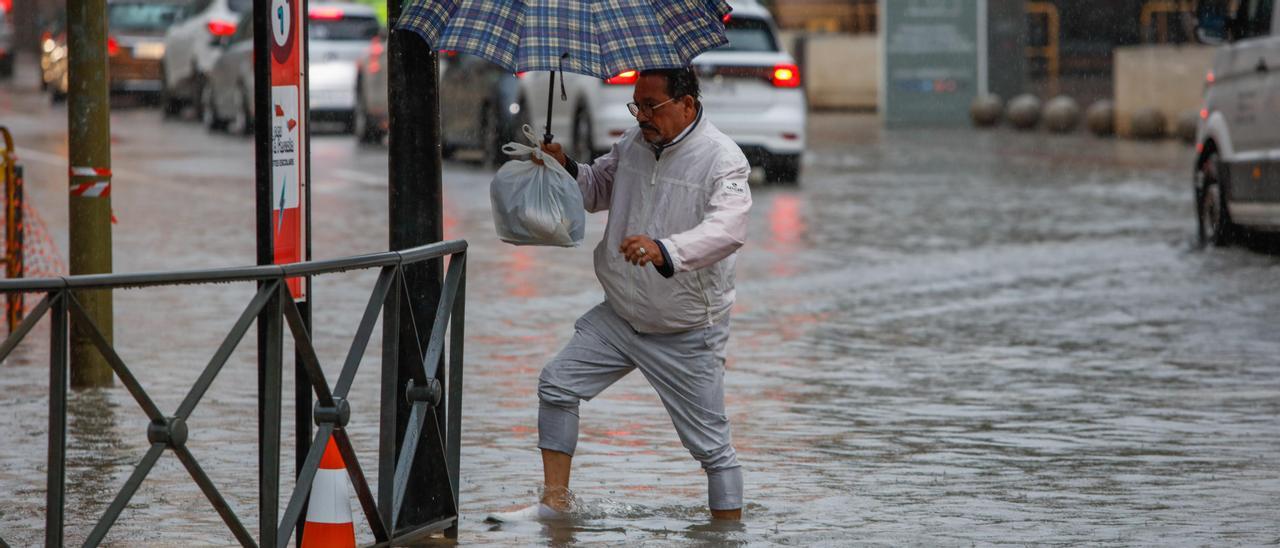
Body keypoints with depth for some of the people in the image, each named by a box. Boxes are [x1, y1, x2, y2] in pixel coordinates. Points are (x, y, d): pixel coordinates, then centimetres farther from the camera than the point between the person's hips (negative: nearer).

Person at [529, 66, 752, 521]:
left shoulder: (722, 159, -17)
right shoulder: (632, 143, 4)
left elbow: (727, 229, -34)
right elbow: (598, 190, 22)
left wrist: (665, 251, -51)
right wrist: (566, 170, -1)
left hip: (687, 334, -6)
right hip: (618, 317, 6)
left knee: (710, 444, -1)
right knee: (557, 383, -4)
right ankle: (555, 498, 5)